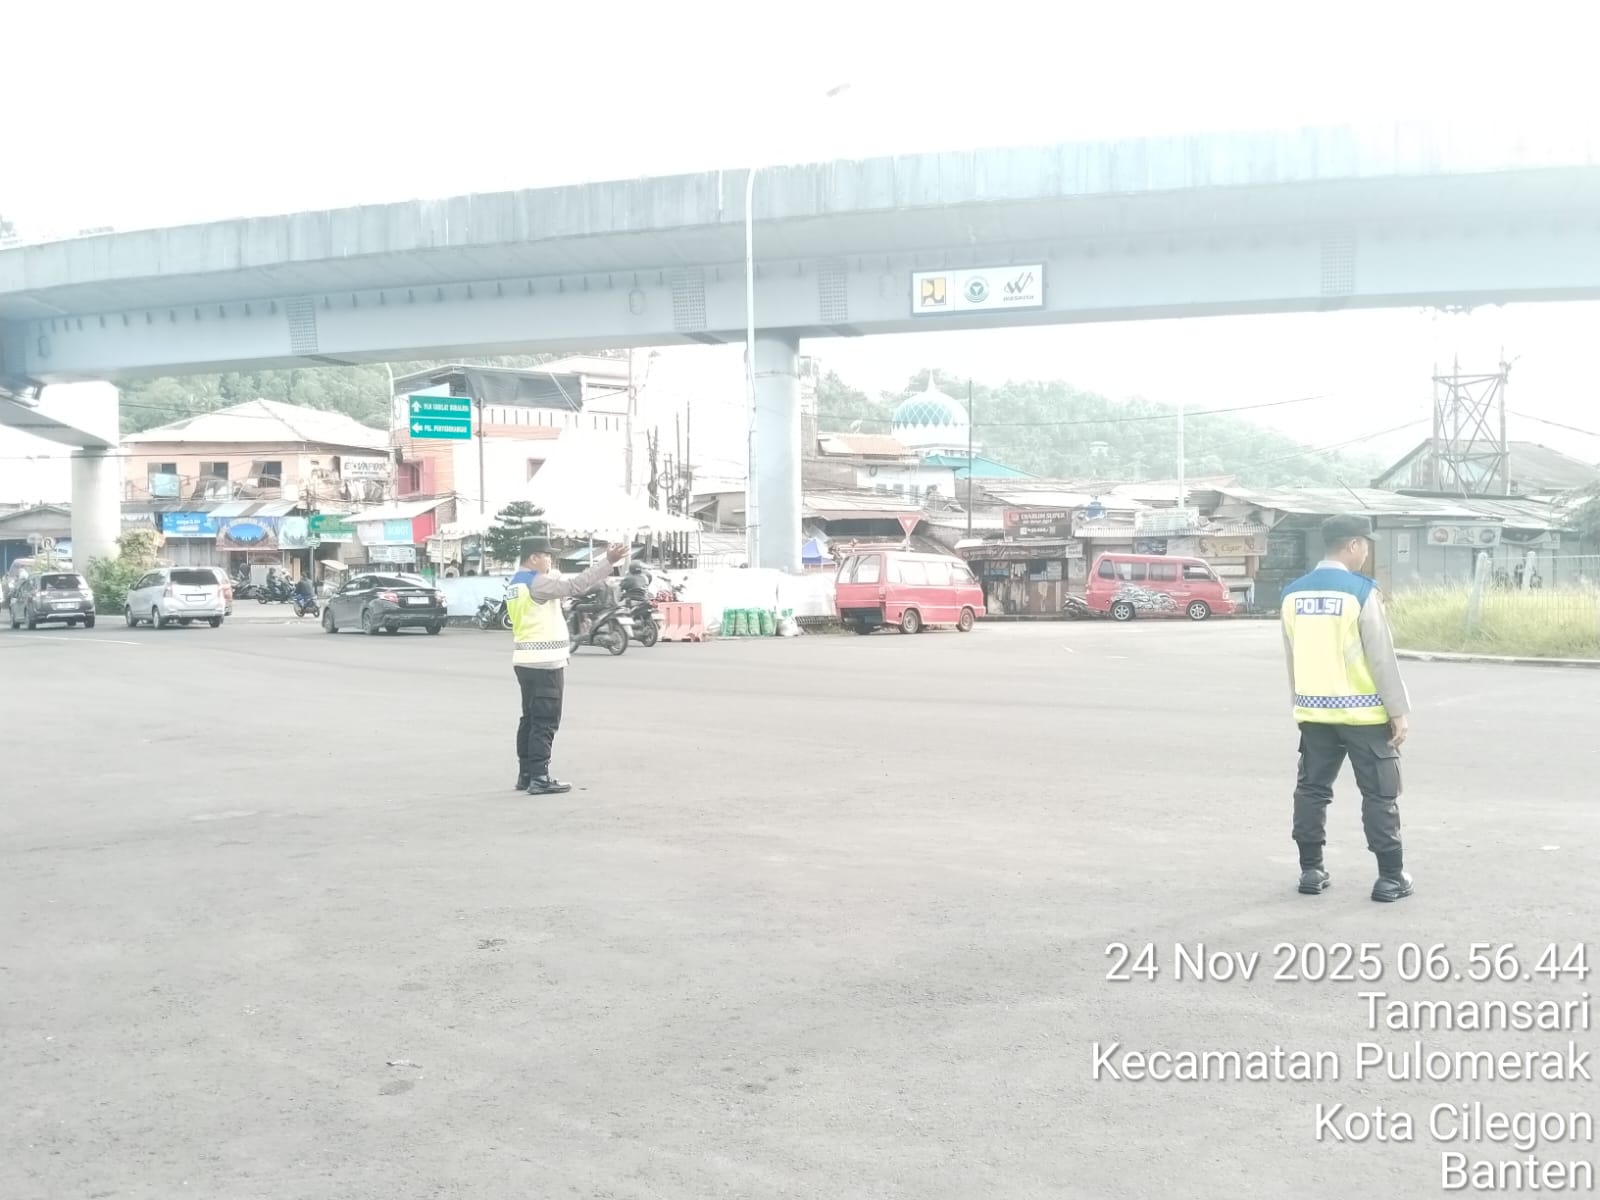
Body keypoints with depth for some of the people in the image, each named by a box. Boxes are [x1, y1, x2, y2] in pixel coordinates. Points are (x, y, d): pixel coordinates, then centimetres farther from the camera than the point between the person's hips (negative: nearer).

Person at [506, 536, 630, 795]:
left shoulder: (515, 585, 14)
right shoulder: (538, 582, -15)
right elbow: (574, 586, -21)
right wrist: (608, 561, -21)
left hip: (525, 660, 10)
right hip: (545, 662, -10)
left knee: (530, 718, 14)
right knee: (545, 722, -7)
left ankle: (525, 774, 18)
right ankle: (539, 778, -8)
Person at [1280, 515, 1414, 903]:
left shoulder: (1293, 593, 3)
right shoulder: (1361, 591, -14)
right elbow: (1382, 658, -13)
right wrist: (1399, 711, -7)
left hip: (1314, 710, 5)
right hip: (1362, 711, -5)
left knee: (1312, 789, 13)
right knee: (1379, 794, 4)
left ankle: (1311, 870, 17)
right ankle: (1390, 876, 7)